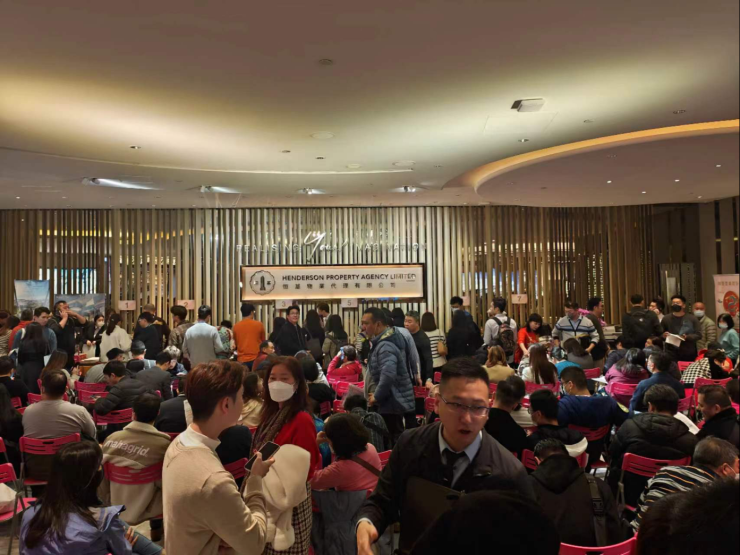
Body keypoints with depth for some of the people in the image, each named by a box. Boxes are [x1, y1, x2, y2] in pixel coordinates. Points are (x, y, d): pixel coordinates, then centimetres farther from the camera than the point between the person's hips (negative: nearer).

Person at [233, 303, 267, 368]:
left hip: (242, 360, 2)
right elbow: (263, 341, 9)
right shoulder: (259, 324, -4)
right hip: (256, 359, -2)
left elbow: (236, 343, 14)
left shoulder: (236, 326, 0)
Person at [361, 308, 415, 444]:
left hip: (391, 403, -10)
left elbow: (388, 375, -36)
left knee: (392, 442, 0)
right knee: (397, 440, 19)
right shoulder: (390, 339, 9)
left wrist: (377, 397, -23)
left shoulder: (385, 346, -24)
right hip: (396, 400, 10)